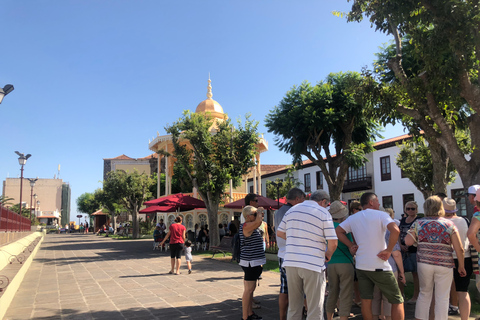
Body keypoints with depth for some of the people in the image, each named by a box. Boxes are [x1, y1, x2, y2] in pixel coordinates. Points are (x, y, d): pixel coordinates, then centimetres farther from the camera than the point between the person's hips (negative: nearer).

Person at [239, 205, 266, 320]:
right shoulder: (246, 226, -18)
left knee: (251, 289, 17)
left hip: (254, 262, 11)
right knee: (249, 289, -6)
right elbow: (258, 221, -33)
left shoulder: (251, 227, 14)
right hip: (251, 262, -11)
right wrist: (259, 211, -18)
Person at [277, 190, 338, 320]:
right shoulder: (323, 213, -4)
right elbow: (333, 243, -9)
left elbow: (279, 233, 17)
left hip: (290, 263, 5)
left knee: (293, 307, 17)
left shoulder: (291, 210, 11)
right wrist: (328, 255, 10)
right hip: (313, 265, -5)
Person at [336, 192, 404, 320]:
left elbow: (338, 231, 10)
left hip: (361, 266, 5)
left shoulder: (353, 218, 9)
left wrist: (350, 245, 7)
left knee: (366, 300, 12)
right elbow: (395, 230, -23)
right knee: (397, 301, 7)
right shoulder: (380, 215, -7)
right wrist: (389, 250, -15)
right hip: (379, 266, -5)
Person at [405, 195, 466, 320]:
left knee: (424, 293, 16)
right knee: (442, 298, 7)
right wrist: (461, 266, 7)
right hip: (444, 264, -1)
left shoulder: (418, 223, 1)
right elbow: (459, 249, -3)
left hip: (424, 263, 1)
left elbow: (408, 242, -6)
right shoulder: (449, 224, -1)